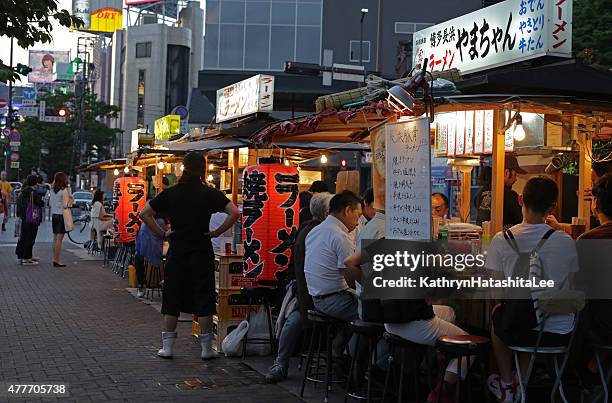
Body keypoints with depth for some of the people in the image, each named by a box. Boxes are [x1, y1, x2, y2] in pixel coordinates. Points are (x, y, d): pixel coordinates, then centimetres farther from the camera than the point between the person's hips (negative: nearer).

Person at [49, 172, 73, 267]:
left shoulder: (53, 190, 7)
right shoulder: (64, 191, -14)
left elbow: (50, 202, 14)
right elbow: (65, 205, -16)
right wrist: (70, 200, 0)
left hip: (54, 215, 7)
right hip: (61, 215, -7)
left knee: (55, 238, 12)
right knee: (59, 239, -5)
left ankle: (55, 259, 15)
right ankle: (57, 261, -6)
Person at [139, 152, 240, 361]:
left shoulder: (170, 193, 2)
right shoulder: (209, 194, -6)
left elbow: (144, 213, 3)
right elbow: (234, 213, -15)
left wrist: (162, 233, 5)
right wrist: (217, 232, -6)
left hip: (177, 252, 2)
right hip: (202, 252, -2)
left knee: (172, 298, 10)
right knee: (204, 299, 5)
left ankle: (167, 346, 13)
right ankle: (207, 348, 10)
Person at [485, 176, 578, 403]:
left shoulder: (501, 240, -13)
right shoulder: (566, 242, -11)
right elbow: (568, 287, 3)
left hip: (520, 332, -1)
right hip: (562, 333, 2)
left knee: (497, 314, 33)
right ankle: (522, 384, 44)